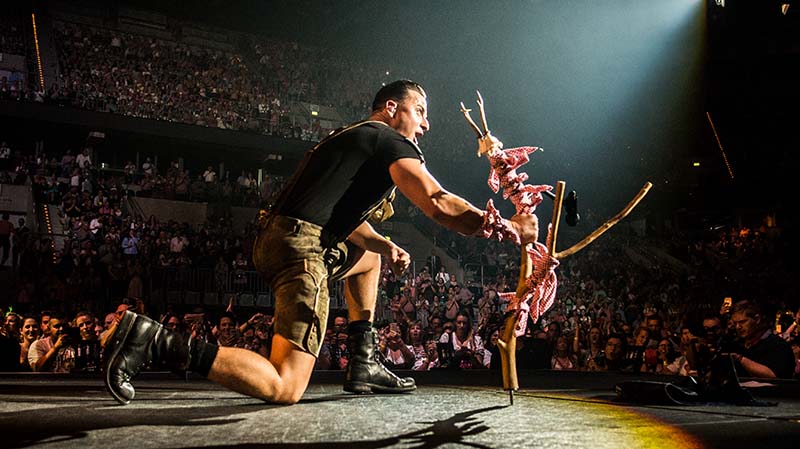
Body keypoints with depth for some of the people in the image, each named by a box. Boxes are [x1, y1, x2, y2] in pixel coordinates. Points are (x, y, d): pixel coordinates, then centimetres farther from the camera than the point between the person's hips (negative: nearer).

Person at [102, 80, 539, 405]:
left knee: (369, 256, 34)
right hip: (302, 248, -10)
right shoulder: (393, 143, 1)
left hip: (272, 240, 10)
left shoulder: (348, 138, 29)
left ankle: (362, 363, 26)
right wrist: (508, 227, -6)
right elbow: (439, 204, -12)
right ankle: (157, 341, -18)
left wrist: (385, 246, 17)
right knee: (285, 388, -13)